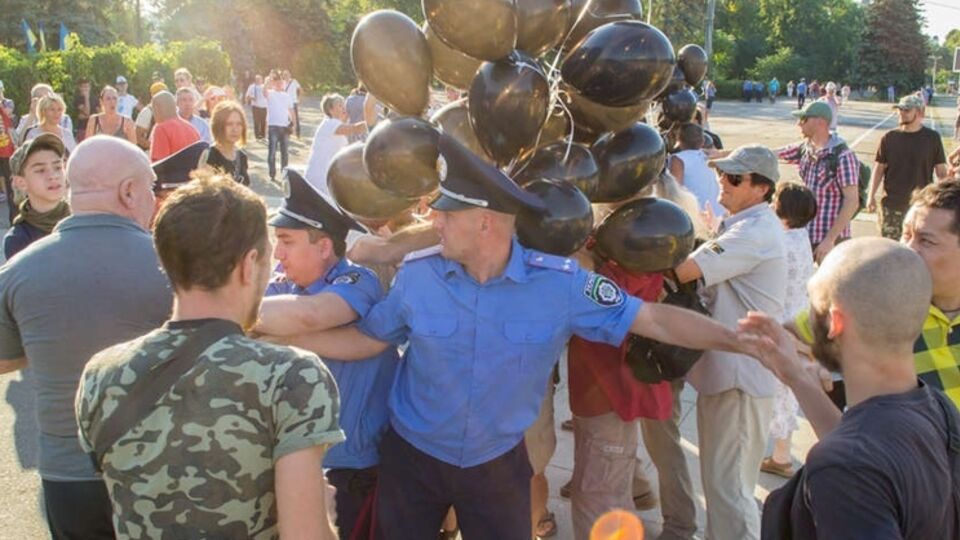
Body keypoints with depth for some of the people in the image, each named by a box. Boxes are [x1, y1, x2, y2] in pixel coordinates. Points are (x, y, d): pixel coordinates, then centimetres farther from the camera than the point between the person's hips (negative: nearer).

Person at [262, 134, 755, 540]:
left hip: (498, 465, -1)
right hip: (412, 457, 1)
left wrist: (741, 340, -21)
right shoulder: (416, 275, -16)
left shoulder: (560, 284, -20)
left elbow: (654, 319, -16)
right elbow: (364, 340, -3)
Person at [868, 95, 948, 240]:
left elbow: (942, 172, 3)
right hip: (891, 205, 1)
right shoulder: (889, 137, 1)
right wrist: (871, 196, -1)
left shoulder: (932, 138, -2)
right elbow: (879, 168, 6)